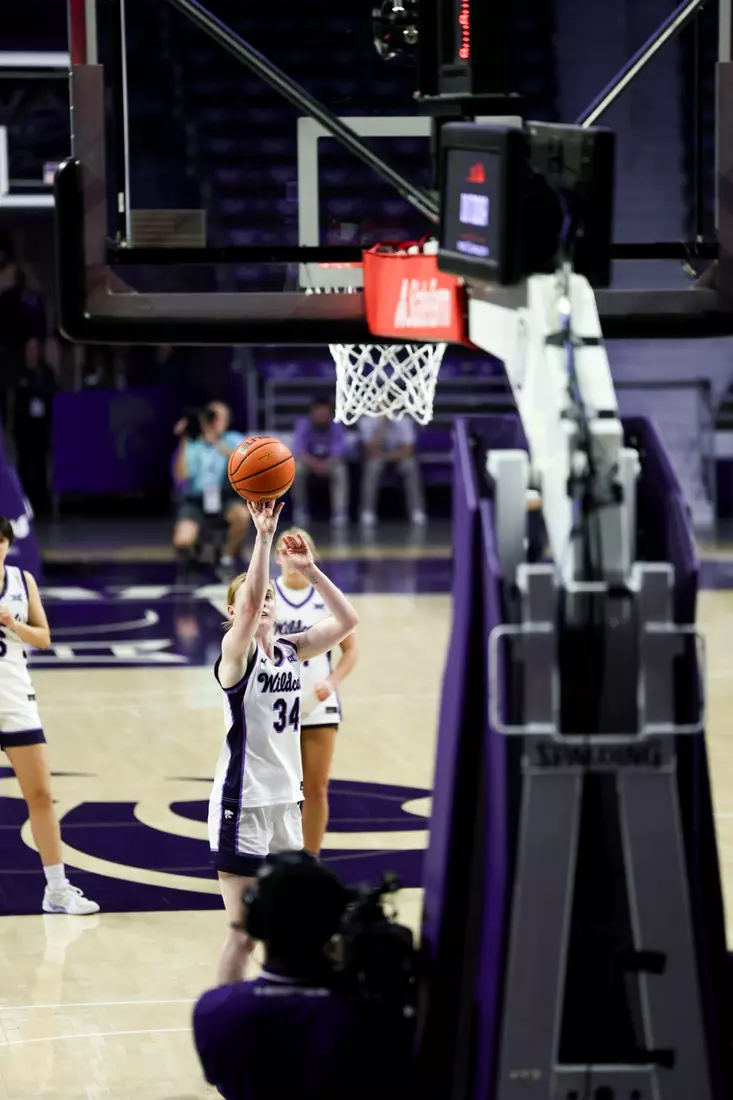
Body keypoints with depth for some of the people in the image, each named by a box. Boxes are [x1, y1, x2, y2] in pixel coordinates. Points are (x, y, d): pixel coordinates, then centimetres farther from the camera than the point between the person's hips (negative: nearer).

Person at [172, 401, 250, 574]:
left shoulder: (234, 440, 6)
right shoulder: (192, 445, 6)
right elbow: (181, 476, -8)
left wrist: (218, 444, -22)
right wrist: (183, 443, -14)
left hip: (225, 499, 1)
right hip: (195, 501, 0)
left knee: (242, 514, -35)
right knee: (182, 541, -28)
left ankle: (228, 558, -8)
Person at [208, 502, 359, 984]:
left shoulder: (290, 651, 7)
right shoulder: (236, 652, -10)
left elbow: (347, 619, 0)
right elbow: (250, 603, -29)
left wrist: (308, 569, -9)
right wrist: (264, 536, -34)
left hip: (285, 803, 6)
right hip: (243, 805, -6)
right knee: (245, 933, -2)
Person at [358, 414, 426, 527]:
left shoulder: (404, 421, -21)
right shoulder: (366, 422, -23)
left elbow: (407, 452, -23)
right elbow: (373, 453, -32)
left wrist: (384, 456, -24)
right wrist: (381, 426, -38)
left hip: (399, 455, 0)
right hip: (377, 456, 0)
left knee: (410, 465, -32)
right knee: (373, 465, -34)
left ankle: (417, 511, -26)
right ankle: (367, 512, -29)